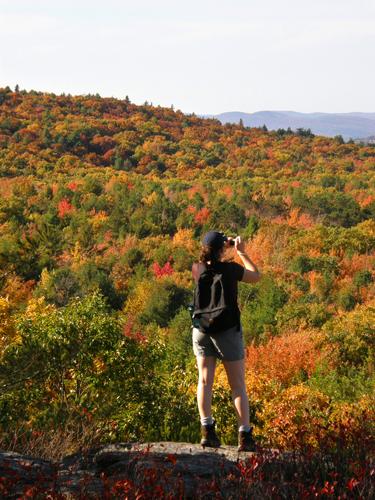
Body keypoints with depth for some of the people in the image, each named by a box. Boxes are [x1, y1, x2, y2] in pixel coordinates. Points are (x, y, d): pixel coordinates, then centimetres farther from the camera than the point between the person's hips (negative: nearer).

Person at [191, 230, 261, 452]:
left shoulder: (197, 268, -2)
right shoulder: (230, 269, -14)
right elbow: (256, 276, 2)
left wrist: (224, 246, 20)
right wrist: (242, 252, 7)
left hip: (201, 330, 4)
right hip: (227, 331, -3)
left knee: (205, 380, 9)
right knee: (238, 385, 4)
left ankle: (207, 431, 2)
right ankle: (245, 436, 3)